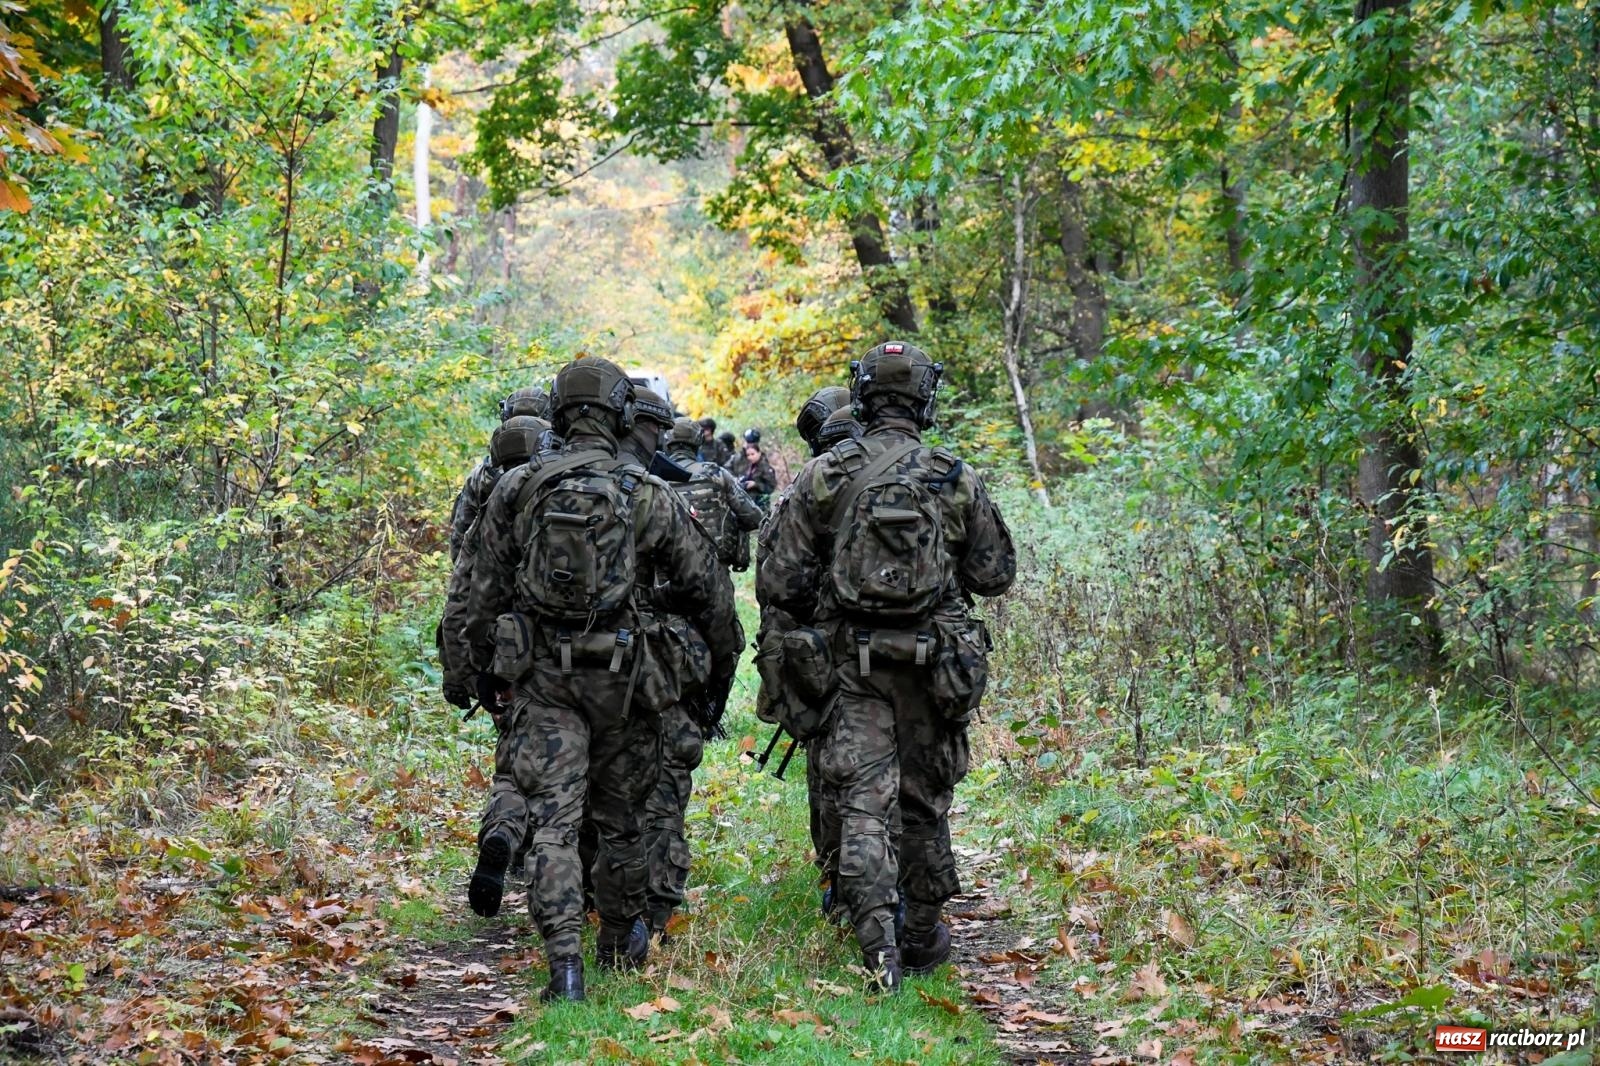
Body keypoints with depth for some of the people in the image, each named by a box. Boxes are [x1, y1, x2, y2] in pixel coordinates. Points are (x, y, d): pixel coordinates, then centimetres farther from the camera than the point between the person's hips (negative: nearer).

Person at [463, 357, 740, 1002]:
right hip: (623, 674, 0)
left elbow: (487, 591, 7)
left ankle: (565, 964, -21)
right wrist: (723, 659, 19)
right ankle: (621, 942, 33)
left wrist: (485, 669, 18)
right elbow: (708, 586, 4)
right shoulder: (648, 496, -3)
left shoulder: (515, 488, 1)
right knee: (619, 812, 16)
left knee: (553, 813, -4)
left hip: (542, 674, 0)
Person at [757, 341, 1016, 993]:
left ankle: (879, 948, -16)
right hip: (934, 663, 1)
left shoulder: (823, 477, -3)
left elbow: (779, 582, -3)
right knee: (925, 803, 14)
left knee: (864, 803, -3)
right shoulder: (957, 480, -2)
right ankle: (924, 939, 24)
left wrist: (814, 607, 18)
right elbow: (996, 574, 6)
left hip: (850, 665, -1)